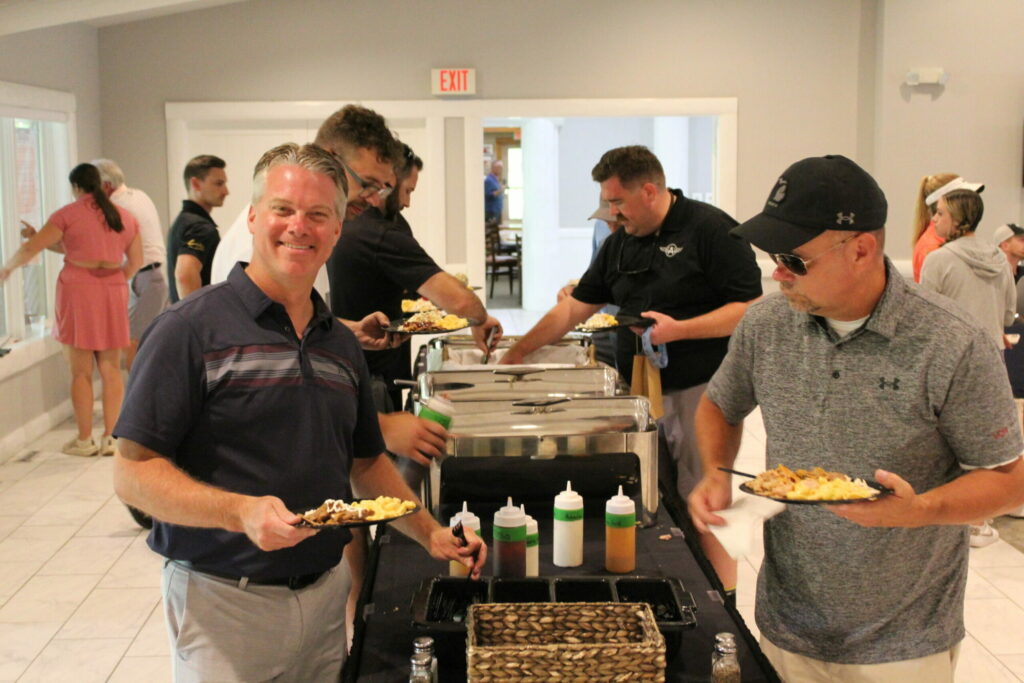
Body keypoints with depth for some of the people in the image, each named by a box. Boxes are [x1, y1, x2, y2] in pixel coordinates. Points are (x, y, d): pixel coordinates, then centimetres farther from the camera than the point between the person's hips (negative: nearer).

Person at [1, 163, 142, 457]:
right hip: (113, 295, 4)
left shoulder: (68, 214, -3)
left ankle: (84, 440, 7)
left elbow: (30, 249, -4)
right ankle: (110, 437, 7)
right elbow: (136, 262, 14)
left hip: (78, 291, -4)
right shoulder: (125, 217, 10)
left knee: (81, 371, 2)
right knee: (111, 369, 7)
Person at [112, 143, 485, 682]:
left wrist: (430, 534, 12)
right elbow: (133, 473, -14)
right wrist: (240, 512, -27)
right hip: (224, 602, -6)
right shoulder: (192, 329, -11)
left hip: (325, 593, 6)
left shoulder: (341, 344, 10)